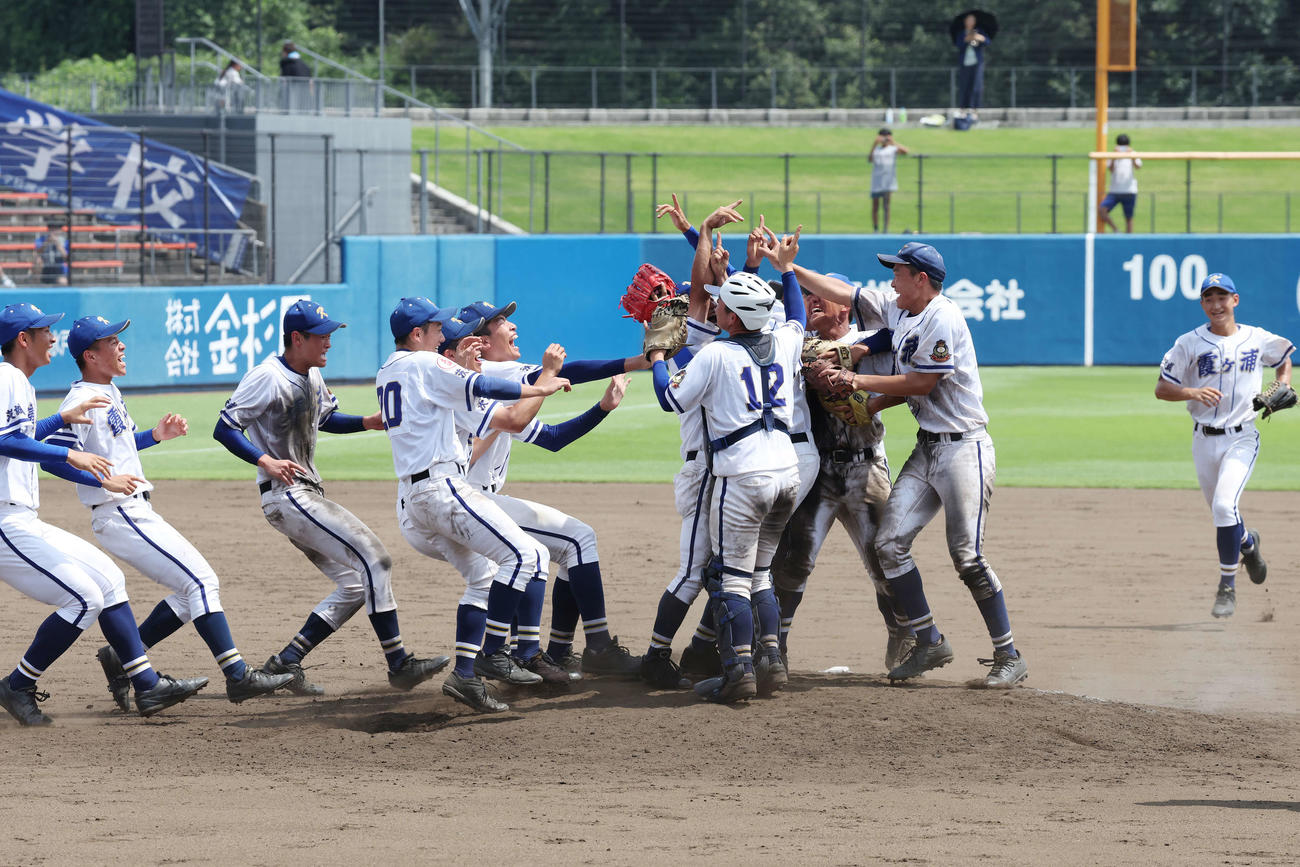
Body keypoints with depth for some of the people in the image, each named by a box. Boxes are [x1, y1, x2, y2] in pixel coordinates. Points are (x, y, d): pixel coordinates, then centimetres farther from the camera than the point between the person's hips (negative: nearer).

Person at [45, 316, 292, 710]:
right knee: (201, 582, -13)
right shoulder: (82, 401, -16)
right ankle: (238, 676, -14)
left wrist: (155, 436, 14)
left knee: (195, 590, 11)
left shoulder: (109, 393, 13)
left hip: (139, 513, 10)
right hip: (120, 517, -10)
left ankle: (122, 659, 15)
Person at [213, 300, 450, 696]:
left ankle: (286, 663, 7)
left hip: (307, 494, 10)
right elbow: (225, 429, -19)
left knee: (355, 584, 8)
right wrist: (266, 461, -31)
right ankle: (398, 664, -15)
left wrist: (368, 423, 10)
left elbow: (326, 419, 28)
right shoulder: (269, 378, -16)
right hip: (286, 495, -10)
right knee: (373, 558, -16)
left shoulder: (312, 375, 12)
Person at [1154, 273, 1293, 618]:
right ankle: (1248, 543, 49)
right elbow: (1161, 388, -4)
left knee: (1224, 505, -22)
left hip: (1242, 438, -2)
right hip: (1204, 442, 2)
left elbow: (1284, 359, 23)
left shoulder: (1258, 339, 2)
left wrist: (1282, 387, 3)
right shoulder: (1190, 343, -2)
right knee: (1222, 513, 13)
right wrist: (1192, 392, -22)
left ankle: (1227, 587, -13)